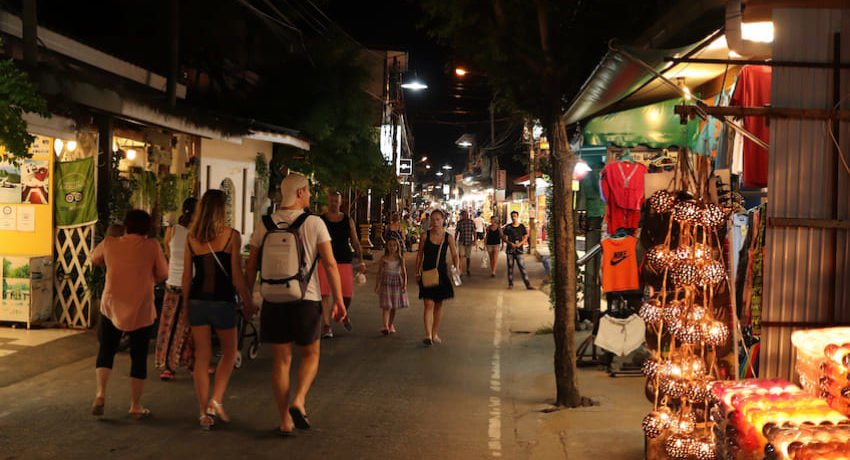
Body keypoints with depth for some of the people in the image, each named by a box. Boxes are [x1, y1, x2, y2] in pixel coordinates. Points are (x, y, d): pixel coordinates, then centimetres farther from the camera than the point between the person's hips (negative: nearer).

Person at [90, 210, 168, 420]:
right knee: (139, 357, 8)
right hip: (142, 309, -1)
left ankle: (100, 394, 3)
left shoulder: (110, 243, -1)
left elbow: (94, 259, 18)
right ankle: (136, 406, 13)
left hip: (112, 306, 2)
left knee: (106, 349, 19)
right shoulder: (152, 246, -7)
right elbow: (163, 275, -1)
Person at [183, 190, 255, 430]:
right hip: (223, 301, -3)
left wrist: (186, 303, 16)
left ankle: (204, 412, 13)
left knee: (202, 357, 9)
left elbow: (187, 276, 5)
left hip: (198, 301, 3)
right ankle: (216, 401, 5)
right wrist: (248, 302, 1)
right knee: (229, 352, 16)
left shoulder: (191, 238, 2)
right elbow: (237, 277, -9)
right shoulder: (231, 236, -8)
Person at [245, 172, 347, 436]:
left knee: (281, 359, 10)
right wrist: (338, 300, -3)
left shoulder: (265, 225, 3)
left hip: (274, 299, 2)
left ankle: (285, 421, 14)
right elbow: (330, 264, -9)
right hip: (306, 298, -2)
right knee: (310, 354, 16)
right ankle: (298, 402, -6)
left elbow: (251, 266, 6)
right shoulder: (314, 224, -6)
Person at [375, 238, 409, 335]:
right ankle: (385, 326, -17)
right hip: (386, 283, -2)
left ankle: (391, 325, 25)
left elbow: (404, 272, 2)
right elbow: (379, 272, 5)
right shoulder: (384, 259, 0)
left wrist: (405, 285, -8)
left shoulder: (400, 259, 2)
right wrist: (377, 286, 3)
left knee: (394, 306, 10)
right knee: (386, 306, -10)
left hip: (397, 284, 2)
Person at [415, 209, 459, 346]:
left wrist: (456, 267, -18)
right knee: (429, 304, -10)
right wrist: (417, 272, 3)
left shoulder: (448, 237, -2)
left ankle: (435, 334, 24)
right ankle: (428, 335, -16)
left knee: (438, 305, 11)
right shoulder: (425, 235, -3)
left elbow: (454, 255, 1)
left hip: (441, 273, 2)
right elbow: (420, 254, 4)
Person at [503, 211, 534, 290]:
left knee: (522, 267, -6)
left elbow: (525, 238, 6)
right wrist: (510, 243, -14)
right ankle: (510, 284, 14)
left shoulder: (522, 227, 4)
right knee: (510, 267, 5)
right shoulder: (508, 227, 5)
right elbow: (505, 238, 4)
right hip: (510, 250, 1)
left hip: (519, 249, -1)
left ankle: (528, 284, -6)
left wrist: (520, 243, -12)